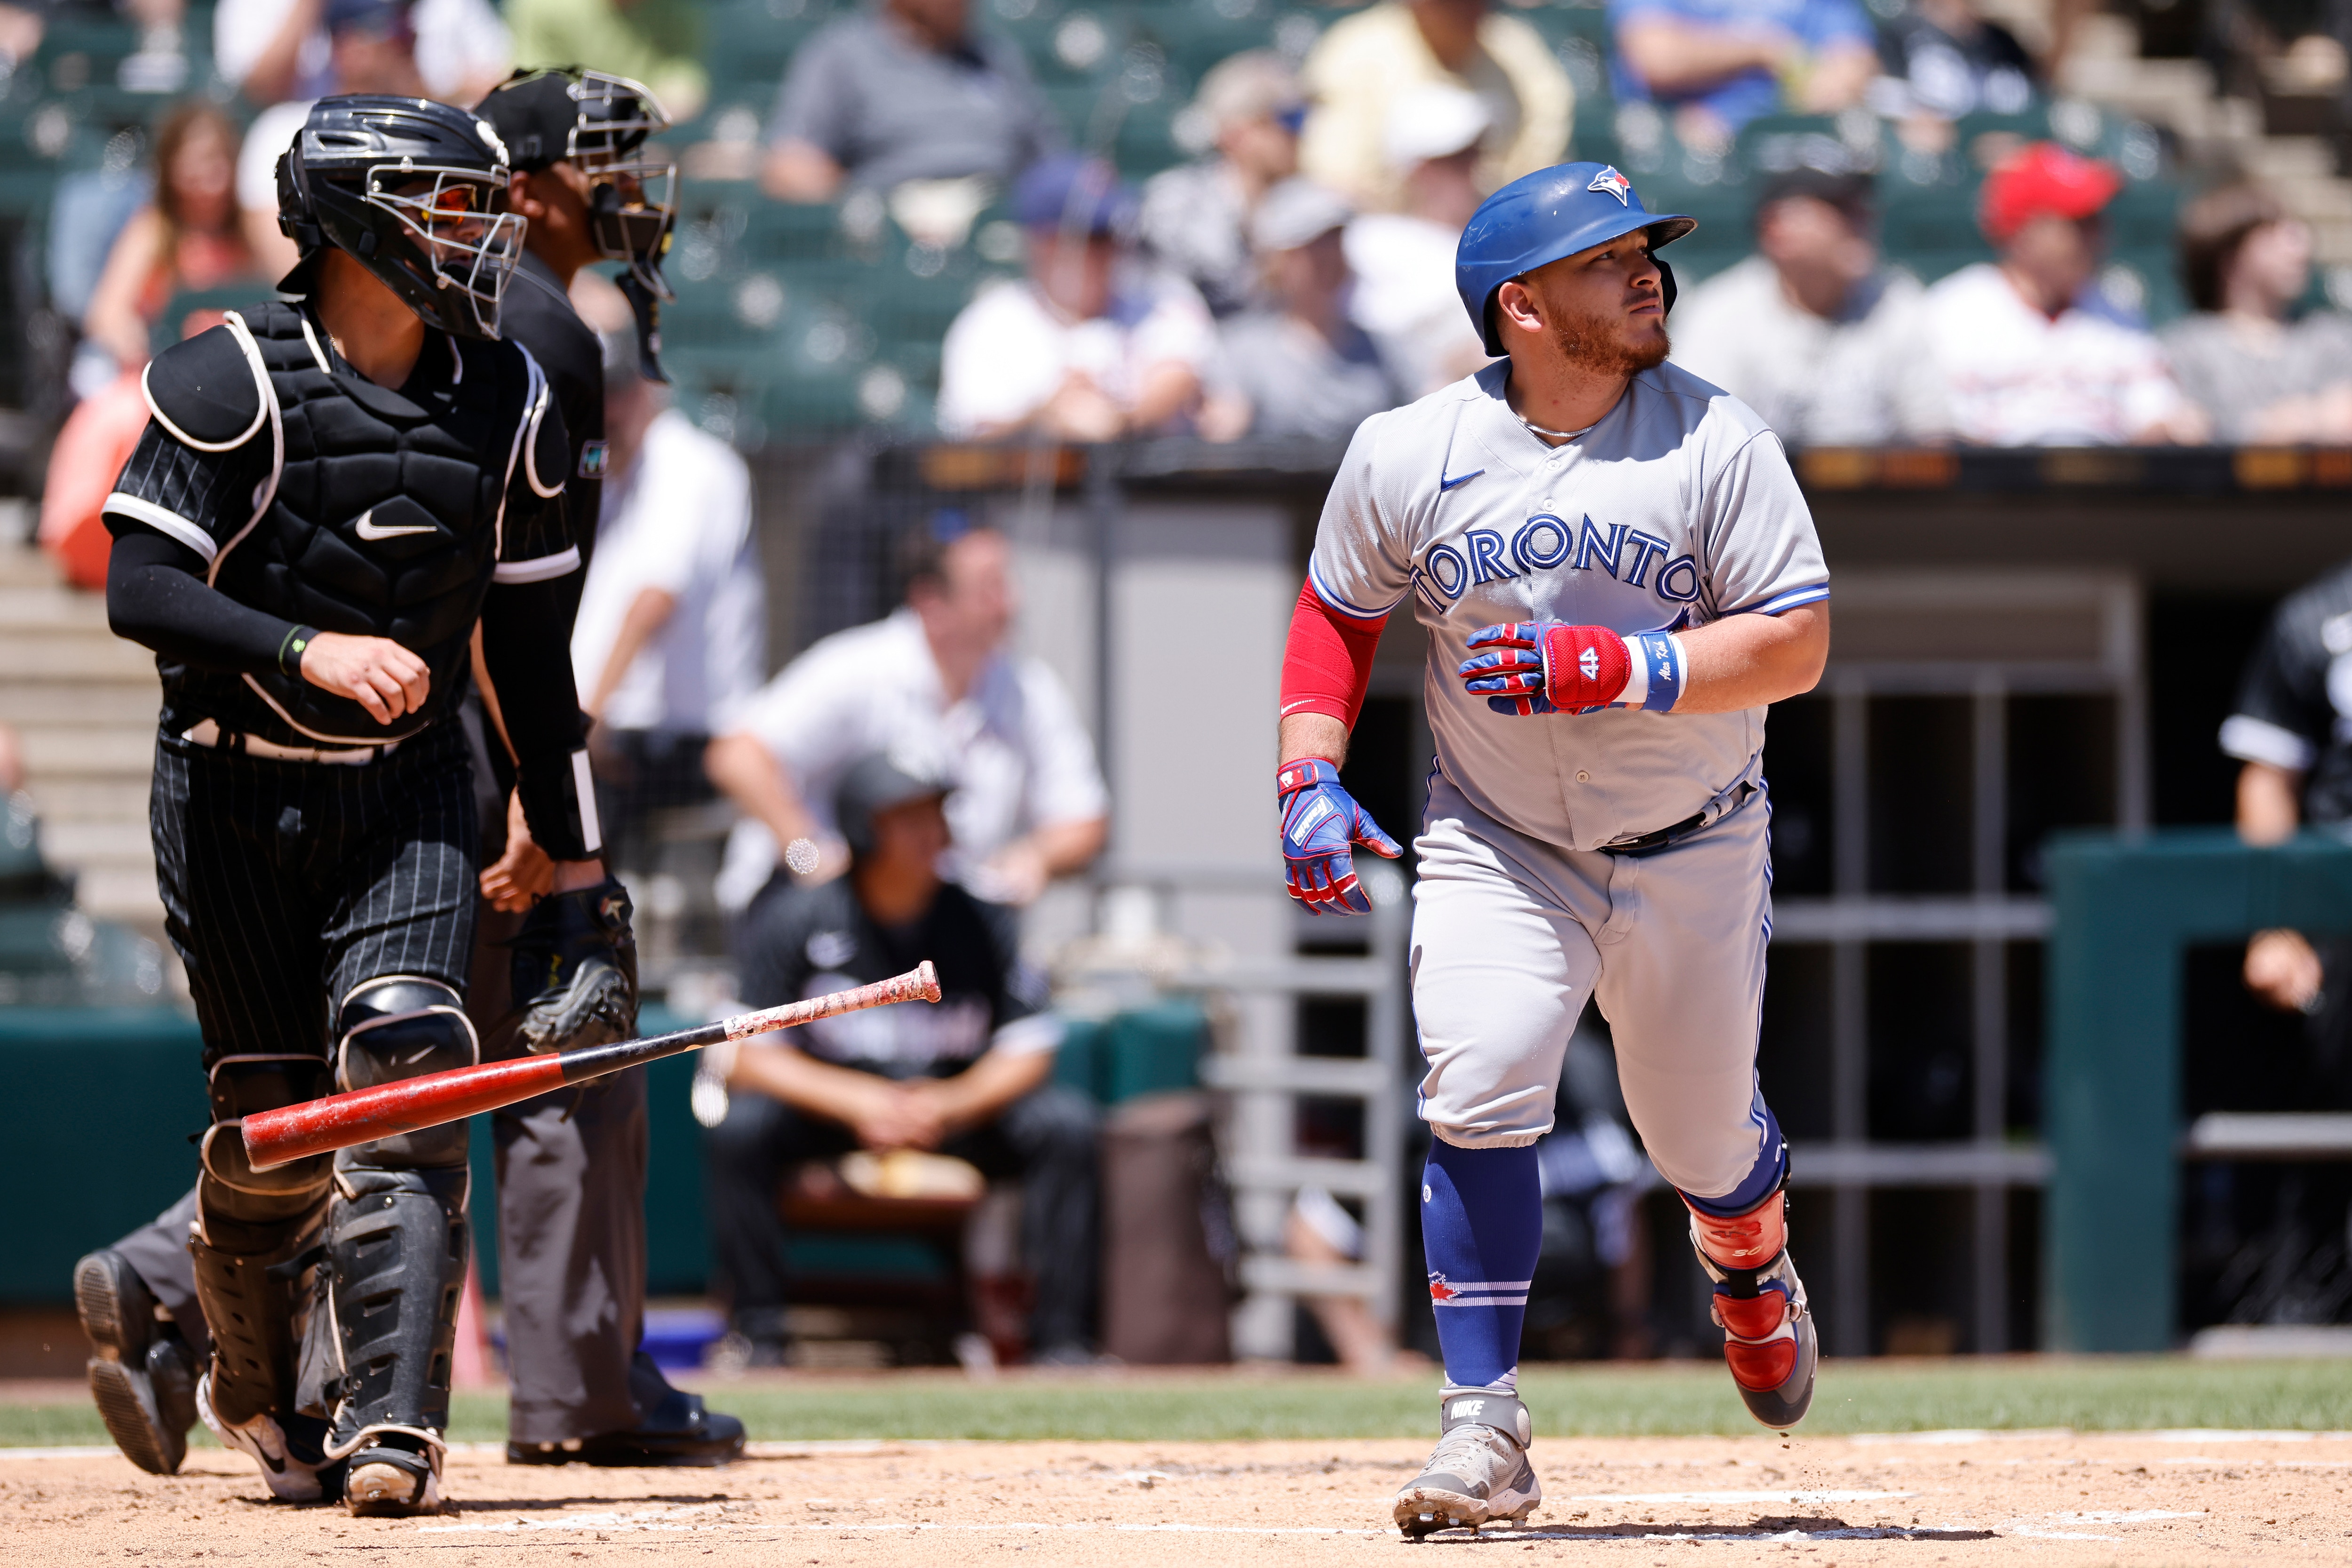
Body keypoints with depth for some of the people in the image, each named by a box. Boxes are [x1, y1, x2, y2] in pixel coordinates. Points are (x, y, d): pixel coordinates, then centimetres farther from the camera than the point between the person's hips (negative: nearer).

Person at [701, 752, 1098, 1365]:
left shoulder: (980, 921, -5)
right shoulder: (799, 917, -11)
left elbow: (1028, 1051, -4)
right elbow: (745, 1057, -13)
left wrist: (952, 1104, -24)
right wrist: (856, 1101, -26)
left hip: (961, 1111, 2)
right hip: (828, 1107, -2)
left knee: (1067, 1123, -23)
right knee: (740, 1127, -31)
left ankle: (1061, 1338, -18)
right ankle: (757, 1332, -21)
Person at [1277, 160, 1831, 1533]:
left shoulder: (1716, 439, -14)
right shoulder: (1408, 456, -9)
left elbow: (1797, 646, -17)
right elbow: (1340, 612, 8)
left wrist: (1612, 669, -28)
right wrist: (1309, 777, -6)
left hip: (1692, 853, 0)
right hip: (1497, 847, 0)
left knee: (1702, 1136, 13)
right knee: (1478, 1100, -21)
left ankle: (1753, 1274, 50)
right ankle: (1484, 1429, -15)